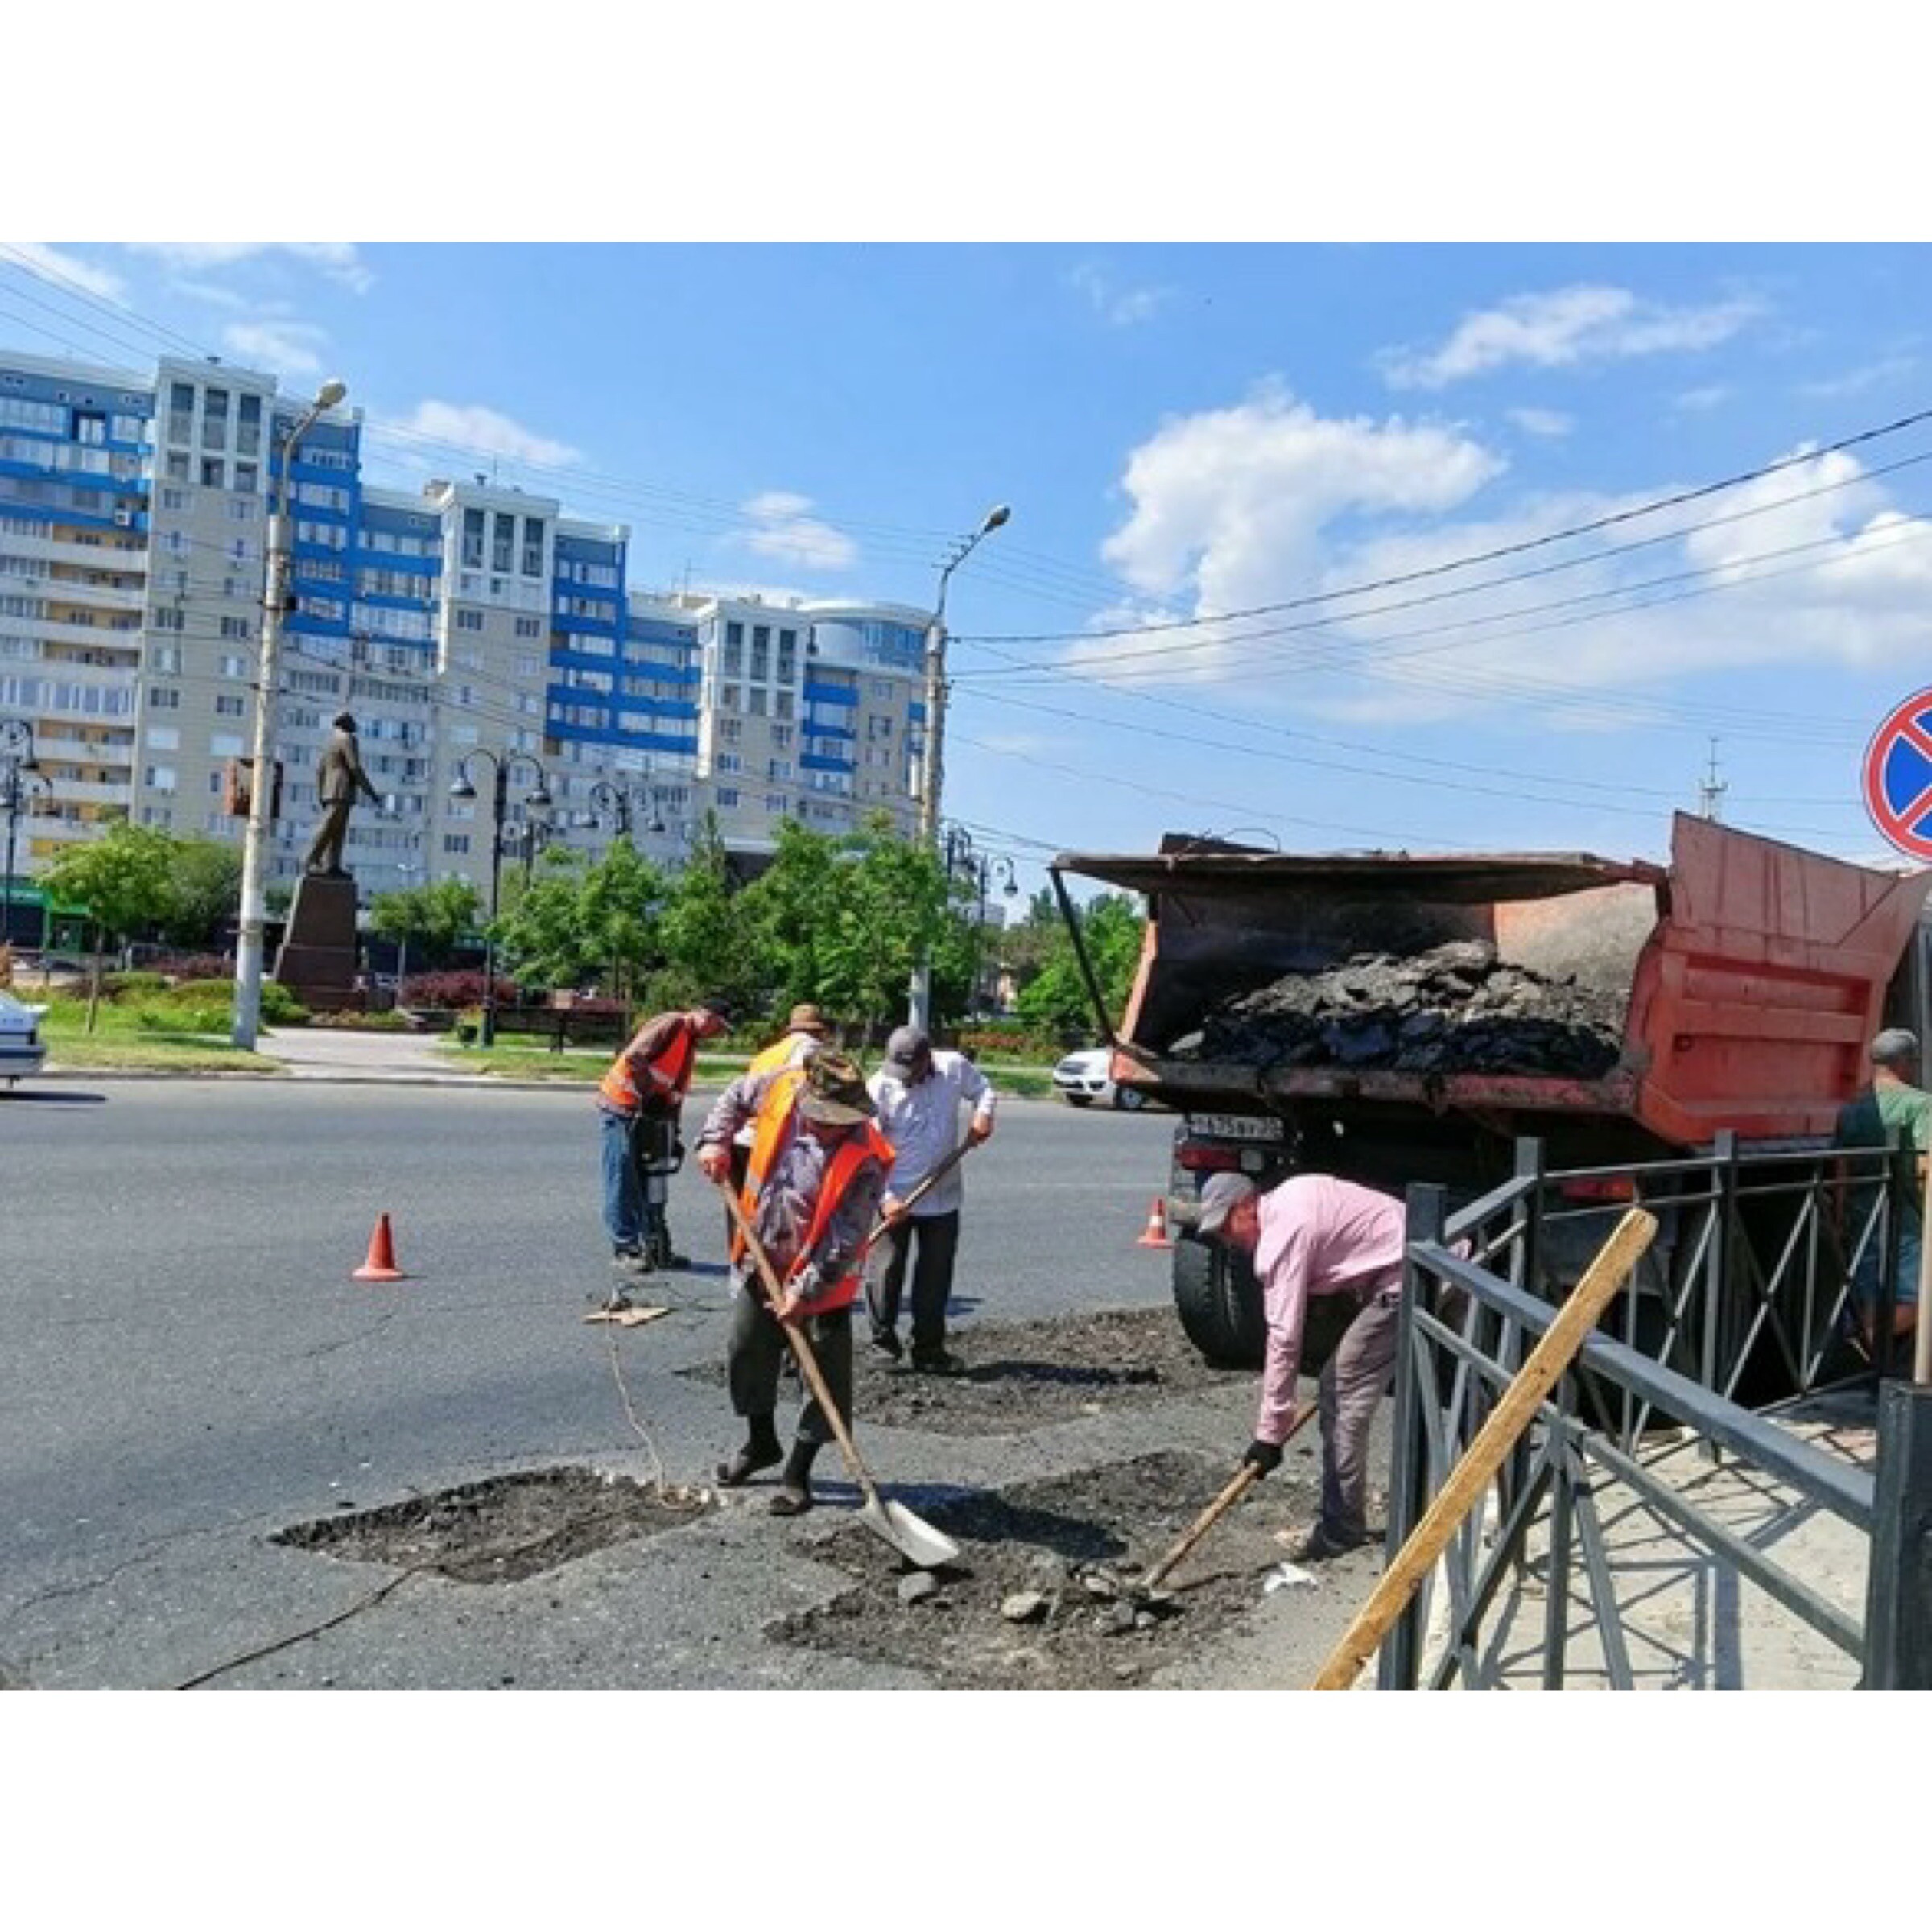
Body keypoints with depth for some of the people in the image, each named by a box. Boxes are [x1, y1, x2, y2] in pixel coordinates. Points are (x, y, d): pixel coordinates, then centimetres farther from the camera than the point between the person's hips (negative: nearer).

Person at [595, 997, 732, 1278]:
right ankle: (624, 1249, -1)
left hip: (648, 1112, 9)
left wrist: (672, 1133, 11)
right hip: (622, 1106, -9)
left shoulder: (690, 1045, 17)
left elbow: (677, 1091, 17)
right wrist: (651, 1095, -22)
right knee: (623, 1181, -5)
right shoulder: (670, 1025, -13)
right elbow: (634, 1058, -25)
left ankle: (656, 1246, 17)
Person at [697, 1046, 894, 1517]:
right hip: (761, 1262, 5)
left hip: (820, 1278, -5)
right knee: (746, 1355, 18)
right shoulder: (782, 1088, -16)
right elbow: (736, 1095, 7)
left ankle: (797, 1474, 16)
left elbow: (845, 1240, -25)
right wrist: (715, 1141, -6)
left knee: (825, 1377, -2)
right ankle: (761, 1442, 41)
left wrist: (807, 1291, -26)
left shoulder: (867, 1159, -27)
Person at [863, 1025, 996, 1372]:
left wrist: (984, 1114, -6)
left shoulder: (955, 1068, -4)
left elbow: (984, 1089, 17)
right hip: (893, 1198, -3)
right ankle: (883, 1337, 20)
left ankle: (929, 1350, 20)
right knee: (885, 1269, 0)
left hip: (943, 1198, 3)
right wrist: (886, 1198, -20)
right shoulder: (879, 1087, -12)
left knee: (936, 1278, 9)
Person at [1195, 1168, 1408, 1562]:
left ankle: (1341, 1529, 1)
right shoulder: (1286, 1201, 11)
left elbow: (1284, 1337, -19)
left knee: (1343, 1396, -6)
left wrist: (1270, 1432, -15)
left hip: (1404, 1278, -10)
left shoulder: (1282, 1233, -17)